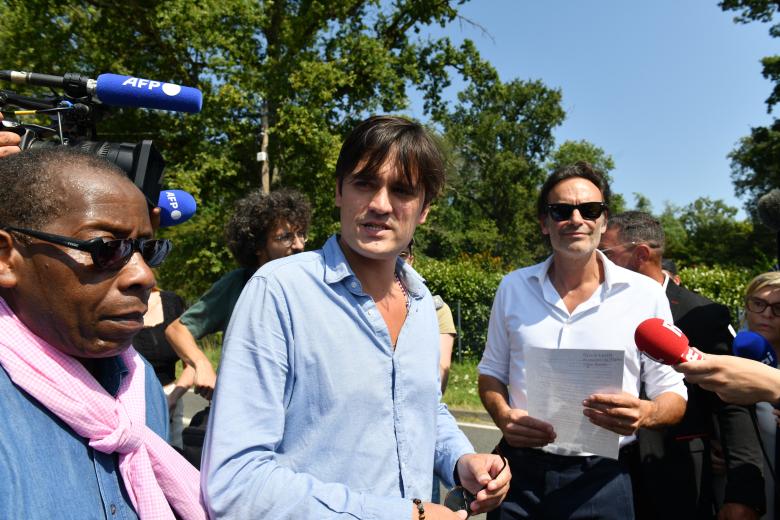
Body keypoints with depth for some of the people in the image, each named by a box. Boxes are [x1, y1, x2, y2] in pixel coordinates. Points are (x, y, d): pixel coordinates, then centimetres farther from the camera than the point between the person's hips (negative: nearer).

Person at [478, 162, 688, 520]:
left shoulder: (646, 295, -5)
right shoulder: (513, 288, 1)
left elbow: (674, 395, 0)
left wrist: (645, 414, -22)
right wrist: (504, 417, -11)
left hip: (601, 480, -1)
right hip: (520, 471, 2)